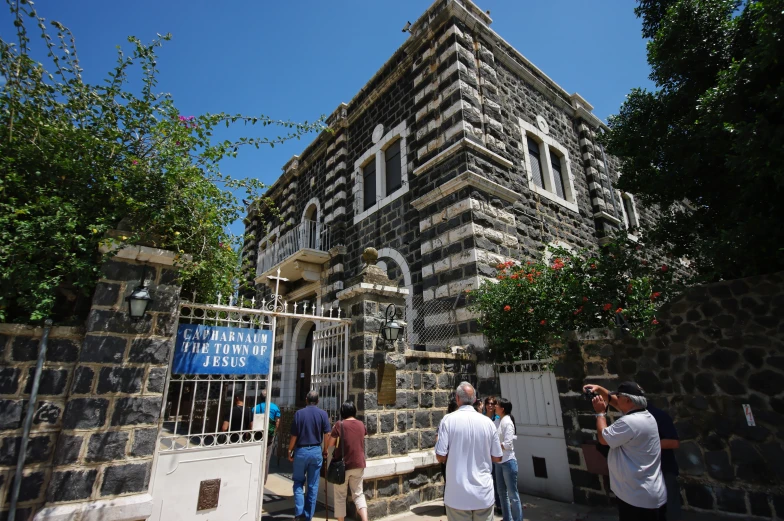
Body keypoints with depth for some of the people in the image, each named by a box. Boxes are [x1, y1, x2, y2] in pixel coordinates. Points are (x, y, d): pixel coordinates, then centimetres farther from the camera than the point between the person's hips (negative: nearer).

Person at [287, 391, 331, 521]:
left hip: (301, 451, -1)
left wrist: (290, 451, 7)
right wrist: (325, 451, 8)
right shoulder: (323, 414, -4)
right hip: (316, 451, 1)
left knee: (298, 482, 17)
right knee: (313, 485, 11)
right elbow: (327, 434, -5)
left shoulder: (299, 413, -7)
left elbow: (294, 436, -6)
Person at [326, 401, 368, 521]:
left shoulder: (339, 425, -12)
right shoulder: (361, 425, 2)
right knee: (358, 494, 14)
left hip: (343, 464, -3)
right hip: (359, 464, 4)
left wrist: (333, 431, 9)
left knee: (340, 496, 14)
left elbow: (331, 443, -5)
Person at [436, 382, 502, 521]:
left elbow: (440, 457, -13)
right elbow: (497, 458, 3)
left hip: (458, 494, -2)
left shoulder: (448, 420, -12)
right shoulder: (488, 422, -4)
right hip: (484, 494, 2)